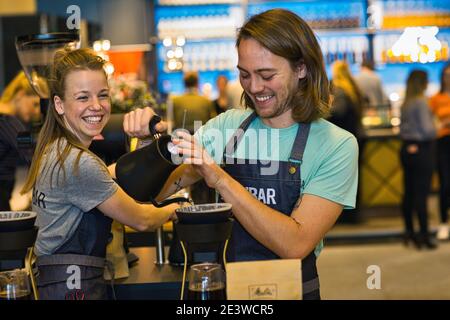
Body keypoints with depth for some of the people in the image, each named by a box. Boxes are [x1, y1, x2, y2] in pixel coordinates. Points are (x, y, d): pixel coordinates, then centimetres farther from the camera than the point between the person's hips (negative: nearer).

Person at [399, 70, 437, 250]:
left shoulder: (405, 104, 9)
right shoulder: (421, 102, -14)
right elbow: (427, 130, -17)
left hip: (406, 149, 8)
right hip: (422, 150, -8)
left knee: (409, 193, 12)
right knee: (421, 194, -5)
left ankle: (409, 232, 20)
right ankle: (424, 236, -1)